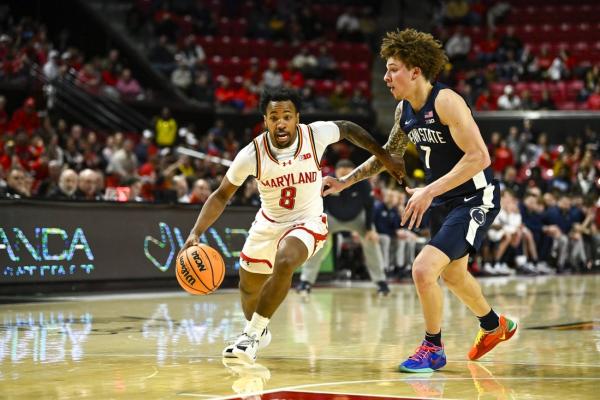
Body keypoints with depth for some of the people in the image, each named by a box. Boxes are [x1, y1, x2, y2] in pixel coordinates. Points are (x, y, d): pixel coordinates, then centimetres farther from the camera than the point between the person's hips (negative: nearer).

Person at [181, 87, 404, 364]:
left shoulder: (316, 135, -22)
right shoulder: (252, 154, -22)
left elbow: (348, 129, 1)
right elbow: (221, 196, -11)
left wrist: (385, 157, 4)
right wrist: (196, 232, -24)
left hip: (307, 221, -3)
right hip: (268, 223, 3)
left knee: (284, 261, -33)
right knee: (248, 286, 17)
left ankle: (252, 334, -19)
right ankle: (259, 332, 51)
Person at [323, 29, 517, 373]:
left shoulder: (446, 102, -24)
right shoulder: (404, 109, 2)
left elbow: (479, 157, -30)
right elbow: (390, 153, 20)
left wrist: (430, 190, -32)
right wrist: (346, 182, 14)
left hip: (475, 199, -9)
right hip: (444, 200, 10)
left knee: (424, 269, -20)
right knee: (452, 274, 25)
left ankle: (433, 348, 2)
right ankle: (495, 326, 52)